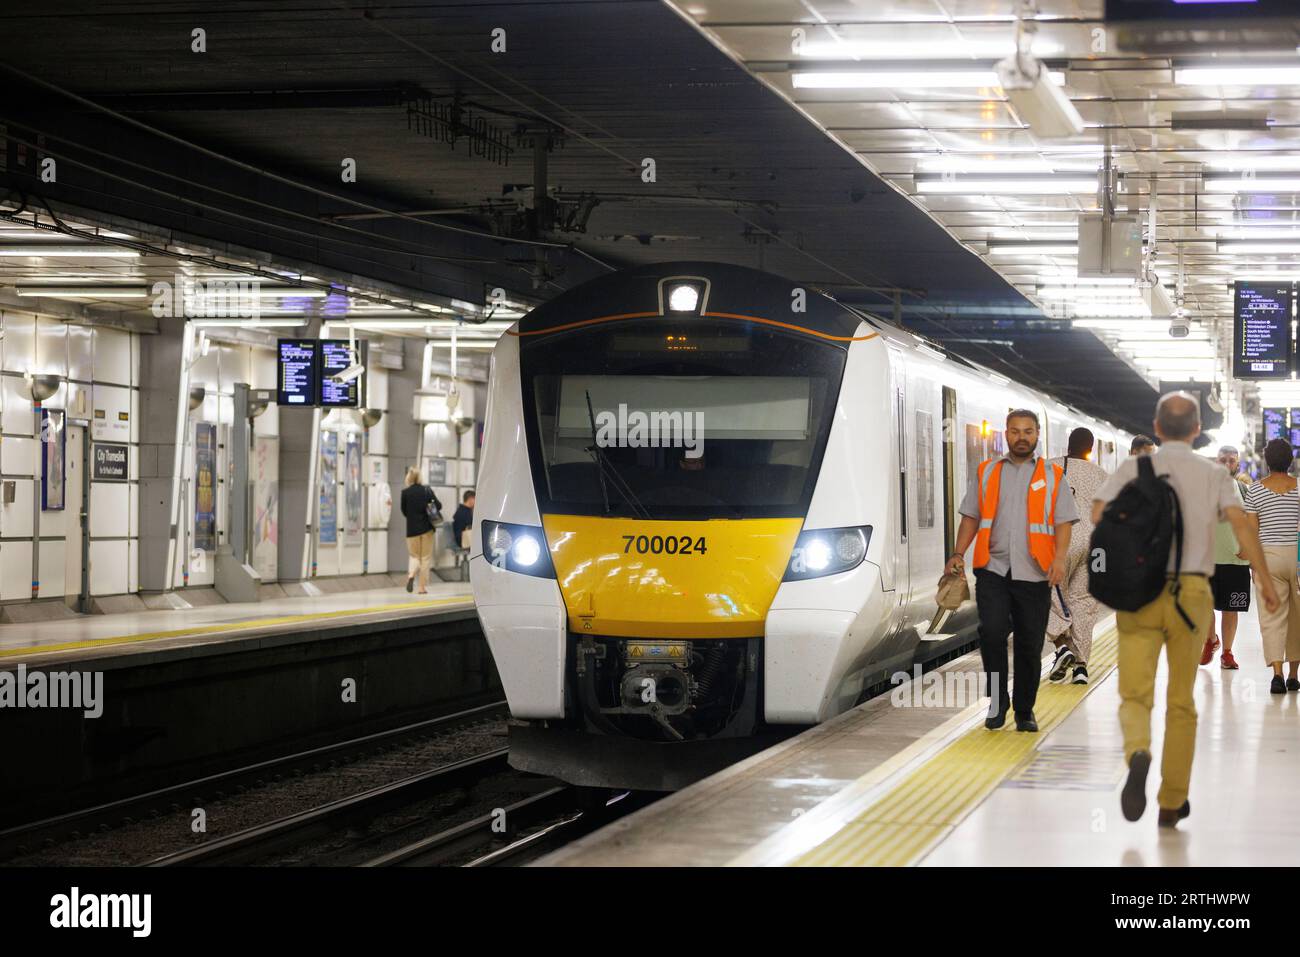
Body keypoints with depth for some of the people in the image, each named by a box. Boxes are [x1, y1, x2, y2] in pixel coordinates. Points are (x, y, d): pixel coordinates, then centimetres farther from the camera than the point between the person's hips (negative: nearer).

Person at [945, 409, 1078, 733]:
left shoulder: (1052, 476, 9)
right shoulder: (986, 473, 14)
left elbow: (1063, 522, 3)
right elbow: (971, 517, 14)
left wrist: (1059, 559, -12)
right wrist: (959, 553, 0)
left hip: (1034, 573, 0)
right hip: (992, 569, 0)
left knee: (1029, 645, 3)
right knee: (992, 631, -17)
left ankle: (1025, 712, 16)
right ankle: (997, 702, -2)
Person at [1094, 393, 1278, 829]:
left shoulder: (1132, 469, 4)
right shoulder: (1214, 474, 5)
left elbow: (1098, 515, -8)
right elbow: (1240, 523, -10)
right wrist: (1264, 578, -9)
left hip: (1139, 592, -1)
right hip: (1192, 592, 1)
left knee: (1135, 695, 3)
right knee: (1180, 703, 13)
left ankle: (1137, 753, -31)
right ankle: (1172, 803, 17)